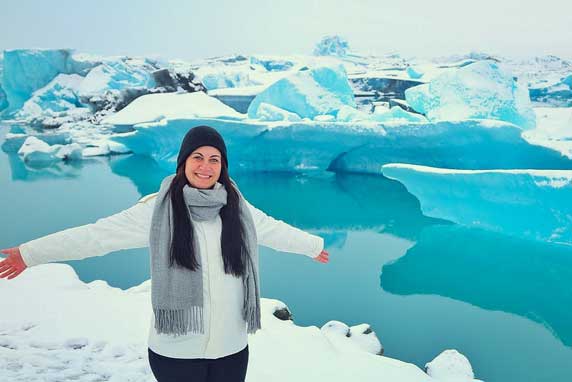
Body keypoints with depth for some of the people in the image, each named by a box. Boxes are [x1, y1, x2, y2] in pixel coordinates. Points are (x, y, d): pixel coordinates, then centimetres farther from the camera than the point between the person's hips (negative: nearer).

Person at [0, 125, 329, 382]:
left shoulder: (238, 208, 1)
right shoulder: (158, 209, -8)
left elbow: (274, 230, 17)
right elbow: (99, 234, -6)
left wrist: (313, 245, 32)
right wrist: (31, 253, -4)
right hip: (176, 351, -3)